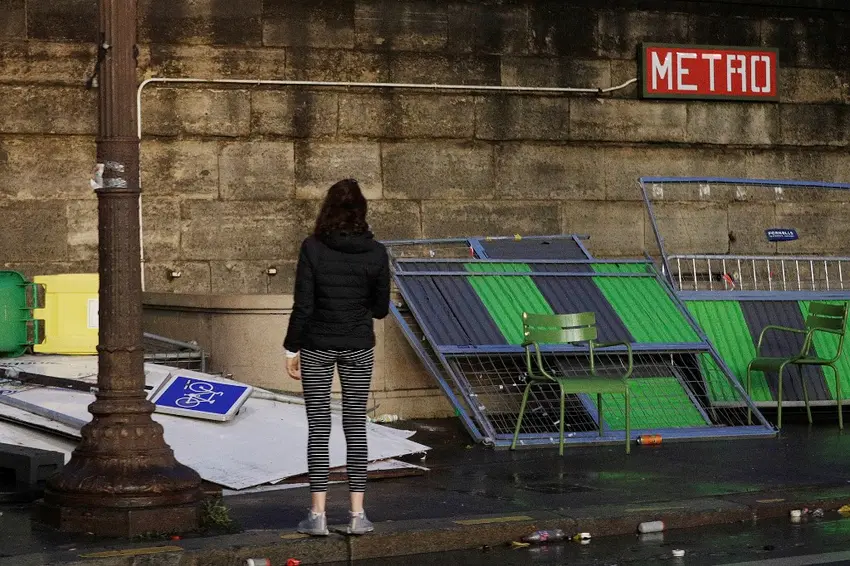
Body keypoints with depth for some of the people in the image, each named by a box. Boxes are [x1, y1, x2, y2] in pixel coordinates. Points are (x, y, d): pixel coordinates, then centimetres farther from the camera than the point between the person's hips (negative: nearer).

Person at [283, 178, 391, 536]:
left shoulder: (312, 249, -10)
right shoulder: (375, 252, -5)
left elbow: (302, 305, -11)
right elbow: (380, 308, 1)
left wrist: (291, 348, -2)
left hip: (317, 346, -1)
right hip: (358, 347, 1)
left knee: (318, 428, 4)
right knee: (355, 426, 8)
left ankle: (318, 514, 2)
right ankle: (357, 514, 7)